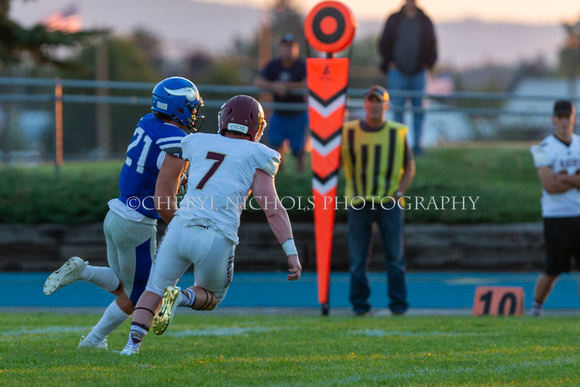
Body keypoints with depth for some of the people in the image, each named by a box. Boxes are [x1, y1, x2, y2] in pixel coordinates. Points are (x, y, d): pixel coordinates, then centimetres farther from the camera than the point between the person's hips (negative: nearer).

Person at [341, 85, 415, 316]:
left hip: (389, 202, 0)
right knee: (358, 257, 1)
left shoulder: (397, 133, 4)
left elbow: (409, 166, 9)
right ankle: (360, 304, 8)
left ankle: (398, 304, 6)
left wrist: (399, 193, -3)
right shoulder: (349, 132, 4)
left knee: (395, 257, 0)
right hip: (359, 202, 0)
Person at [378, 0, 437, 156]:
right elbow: (384, 43, 7)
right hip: (398, 71, -1)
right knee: (398, 109, -3)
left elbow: (432, 44, 14)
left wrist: (428, 64, 4)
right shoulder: (394, 19, 4)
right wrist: (389, 63, -2)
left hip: (418, 72, 1)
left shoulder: (425, 21, 8)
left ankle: (417, 144, 7)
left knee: (418, 109, 2)